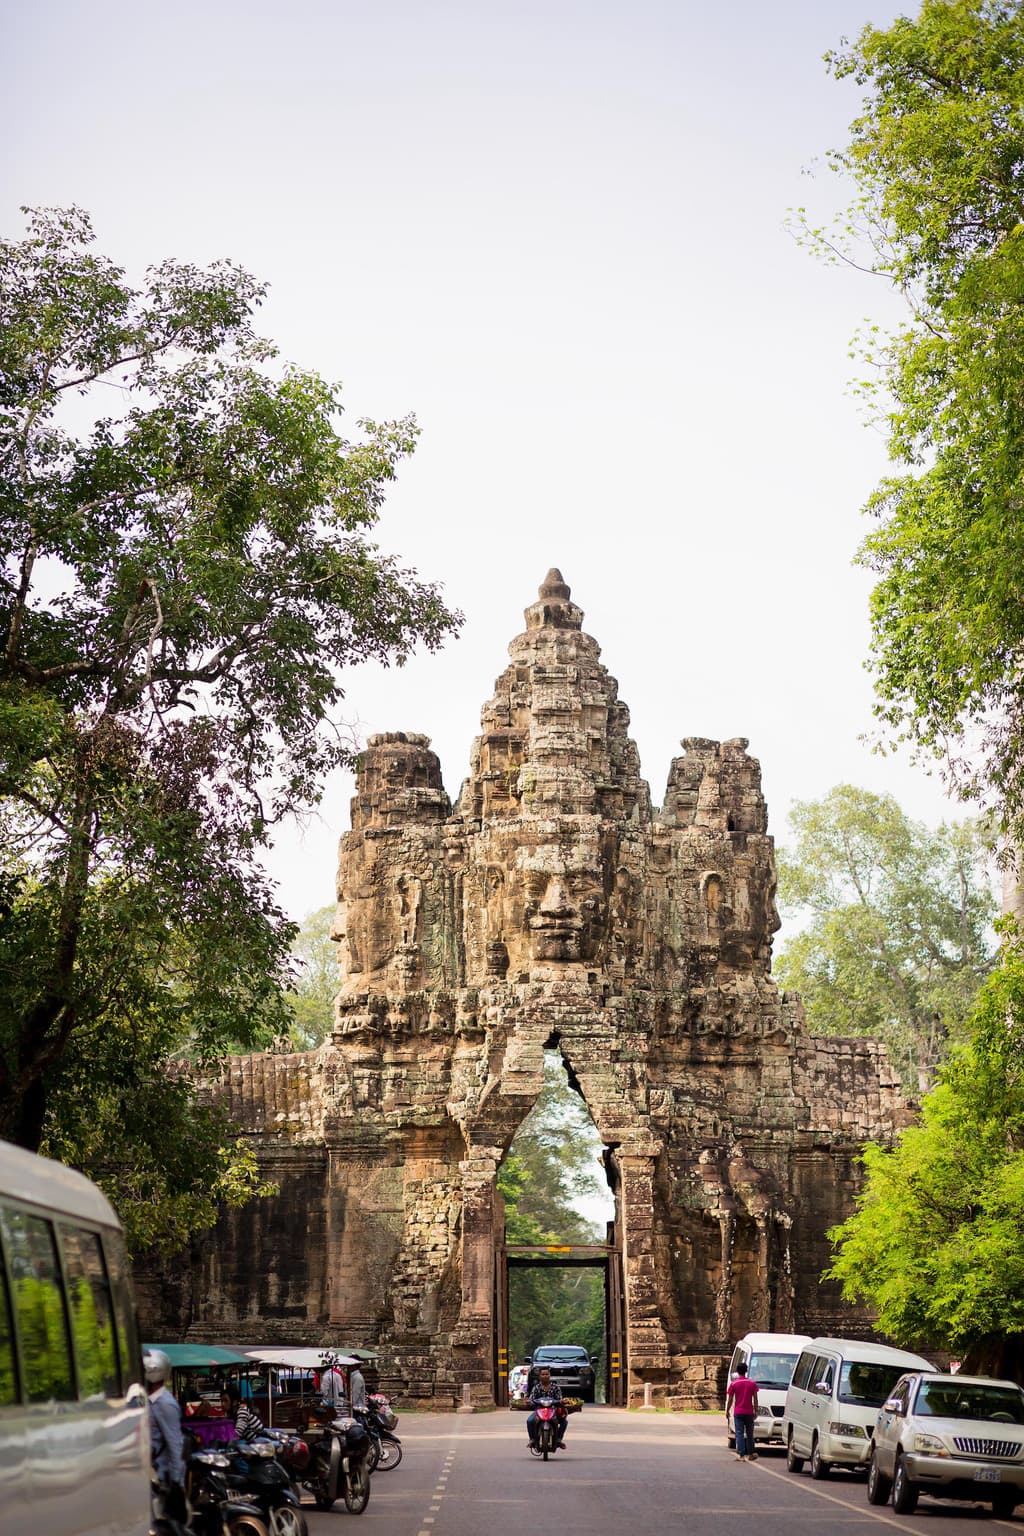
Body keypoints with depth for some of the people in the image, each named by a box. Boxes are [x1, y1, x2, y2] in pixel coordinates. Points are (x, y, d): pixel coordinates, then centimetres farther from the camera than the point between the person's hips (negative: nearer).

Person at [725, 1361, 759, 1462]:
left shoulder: (733, 1384, -3)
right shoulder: (752, 1383, 1)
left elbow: (730, 1399, -2)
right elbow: (755, 1399, 2)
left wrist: (727, 1411, 8)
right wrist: (756, 1411, 10)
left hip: (738, 1413, -2)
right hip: (749, 1412, 2)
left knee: (739, 1433, 0)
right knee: (749, 1433, 13)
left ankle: (741, 1454, -7)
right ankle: (751, 1454, 17)